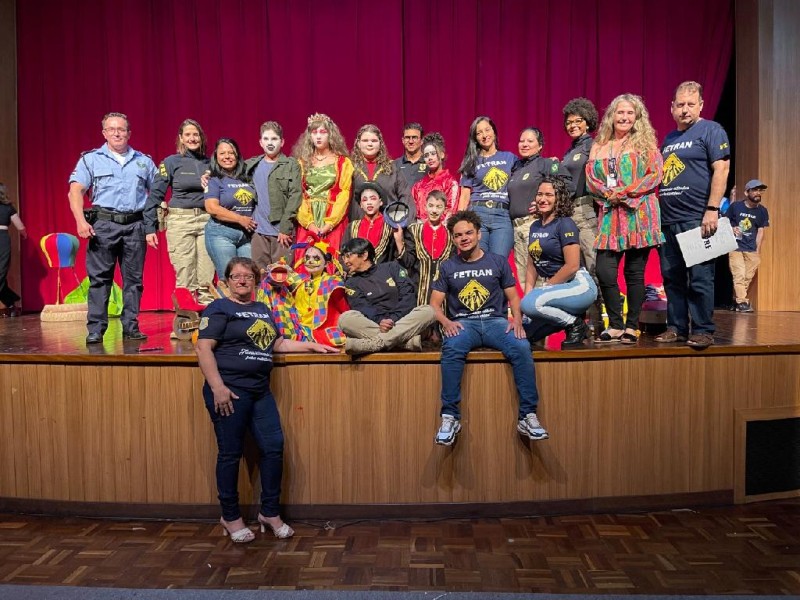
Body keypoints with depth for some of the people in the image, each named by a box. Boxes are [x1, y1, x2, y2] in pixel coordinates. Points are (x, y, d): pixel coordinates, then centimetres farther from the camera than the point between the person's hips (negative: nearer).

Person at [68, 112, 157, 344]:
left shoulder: (144, 161, 15)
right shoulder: (91, 159, 7)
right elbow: (76, 191, -1)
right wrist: (80, 221, -14)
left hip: (135, 225, 2)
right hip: (103, 223, -2)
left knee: (134, 279, 3)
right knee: (99, 278, -2)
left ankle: (131, 327, 11)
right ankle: (95, 329, 2)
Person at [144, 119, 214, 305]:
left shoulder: (209, 163, 12)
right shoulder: (171, 162, 3)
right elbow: (155, 194, -1)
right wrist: (150, 228, -6)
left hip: (206, 220, 3)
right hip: (180, 220, -3)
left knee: (207, 280, 1)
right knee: (185, 280, -3)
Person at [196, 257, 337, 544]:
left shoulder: (262, 309, 19)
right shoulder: (219, 309, -3)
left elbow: (278, 343, 24)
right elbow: (203, 349, -12)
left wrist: (310, 346, 15)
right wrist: (217, 387, -20)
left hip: (260, 390, 7)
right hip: (229, 391, -7)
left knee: (273, 448, 5)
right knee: (230, 453, 3)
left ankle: (270, 512, 21)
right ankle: (230, 517, 21)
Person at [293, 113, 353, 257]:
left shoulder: (343, 162, 8)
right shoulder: (302, 162, 13)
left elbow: (344, 195, -2)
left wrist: (328, 224, -13)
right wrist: (309, 224, -10)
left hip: (334, 223, -1)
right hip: (307, 224, 2)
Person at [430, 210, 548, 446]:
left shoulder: (498, 261, 14)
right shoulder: (448, 267, 14)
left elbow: (513, 297, 13)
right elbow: (435, 304, 9)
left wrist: (517, 319, -8)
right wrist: (446, 322, -11)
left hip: (495, 321, 1)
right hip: (462, 323, 0)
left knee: (522, 348, -31)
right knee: (451, 349, -36)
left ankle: (528, 416, -23)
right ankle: (450, 417, -29)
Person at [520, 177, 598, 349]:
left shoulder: (565, 224, -10)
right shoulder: (535, 226, 12)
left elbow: (572, 266, -17)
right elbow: (531, 265, 13)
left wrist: (544, 288, -11)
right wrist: (528, 293, 1)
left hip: (579, 285, -8)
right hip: (557, 288, 8)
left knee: (530, 304, -31)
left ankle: (576, 324, -8)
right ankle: (567, 317, 14)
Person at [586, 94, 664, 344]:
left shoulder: (645, 143, 7)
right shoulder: (598, 146, 15)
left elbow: (655, 175, -2)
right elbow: (591, 178, 7)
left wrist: (625, 192, -12)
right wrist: (608, 193, -11)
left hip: (640, 214, -2)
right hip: (610, 215, 2)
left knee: (635, 272, 0)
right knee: (604, 272, -7)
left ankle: (632, 327, 11)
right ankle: (615, 326, 6)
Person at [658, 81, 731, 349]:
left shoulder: (711, 130, 0)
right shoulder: (669, 138, 20)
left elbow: (721, 169, -9)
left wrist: (712, 210, -17)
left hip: (697, 219, -7)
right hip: (668, 219, 7)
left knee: (699, 278, -5)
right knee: (672, 277, 8)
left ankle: (703, 331, 3)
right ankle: (676, 327, 16)